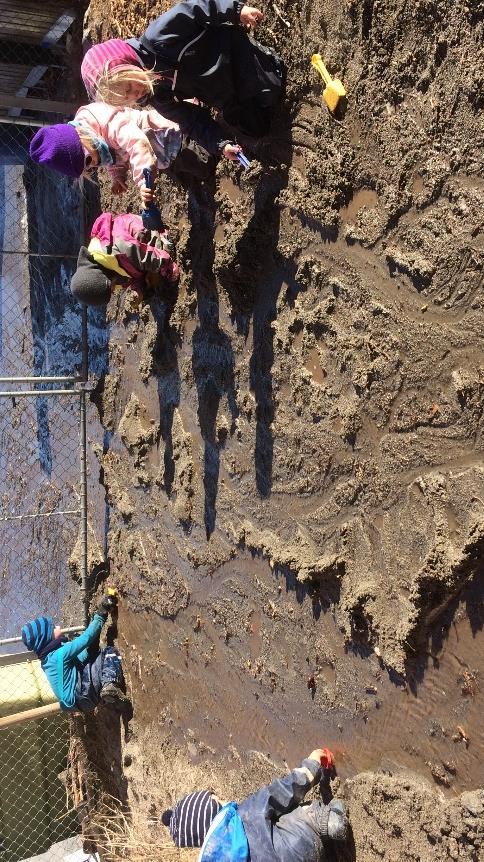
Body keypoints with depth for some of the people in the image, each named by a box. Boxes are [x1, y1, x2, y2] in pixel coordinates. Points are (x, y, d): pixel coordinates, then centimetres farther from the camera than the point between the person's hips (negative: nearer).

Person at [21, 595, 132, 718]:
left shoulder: (49, 657, 14)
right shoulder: (60, 654, -15)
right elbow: (86, 638, -15)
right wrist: (100, 616, -4)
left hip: (79, 700, 10)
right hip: (83, 696, -9)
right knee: (110, 652, -9)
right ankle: (110, 686, -29)